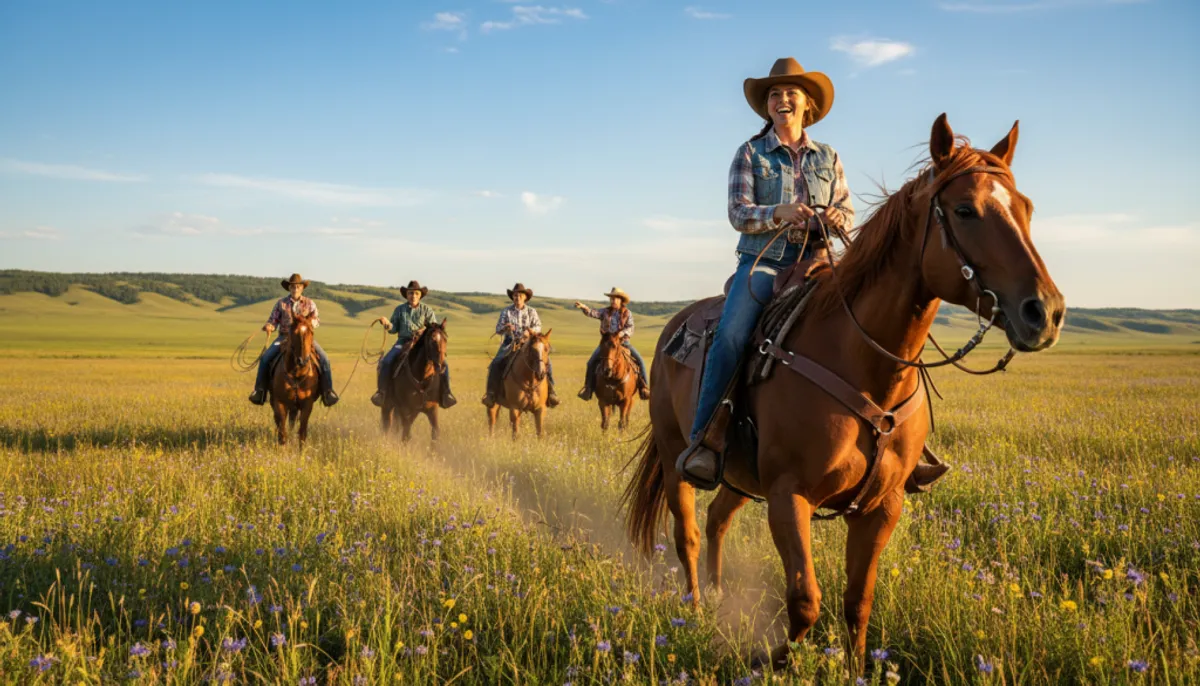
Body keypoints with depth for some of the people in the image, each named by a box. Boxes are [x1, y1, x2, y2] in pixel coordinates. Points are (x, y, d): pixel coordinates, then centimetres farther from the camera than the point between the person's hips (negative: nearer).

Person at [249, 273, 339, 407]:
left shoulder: (309, 303, 7)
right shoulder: (281, 303, 5)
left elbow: (317, 321, 4)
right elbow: (273, 320, 7)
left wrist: (310, 321, -19)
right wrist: (269, 326, -17)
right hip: (285, 336, 0)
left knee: (324, 359, -20)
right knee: (265, 358, -20)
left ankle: (327, 391, -12)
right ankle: (260, 391, -11)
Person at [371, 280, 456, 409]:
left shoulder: (427, 310, 5)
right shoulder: (399, 309, 8)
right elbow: (394, 329, 9)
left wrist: (425, 330, -21)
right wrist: (387, 323, -13)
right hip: (403, 342, 0)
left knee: (443, 364, -20)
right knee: (386, 362, -25)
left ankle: (445, 392, -7)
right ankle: (381, 391, -10)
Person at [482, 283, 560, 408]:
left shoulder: (531, 312, 6)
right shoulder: (506, 311, 5)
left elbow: (538, 327, -4)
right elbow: (498, 329, 1)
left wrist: (532, 330, -27)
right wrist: (505, 328, -22)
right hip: (510, 343, -1)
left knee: (546, 363, -20)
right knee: (495, 364, -26)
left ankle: (550, 391, -8)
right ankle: (491, 392, -14)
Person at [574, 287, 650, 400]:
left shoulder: (627, 313, 2)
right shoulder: (605, 312, 5)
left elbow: (630, 328, -8)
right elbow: (594, 313, -12)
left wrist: (622, 333, -28)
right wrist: (584, 308, -30)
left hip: (623, 342, -1)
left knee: (640, 361, -15)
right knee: (591, 362, -16)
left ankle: (643, 387, -4)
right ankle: (588, 388, -6)